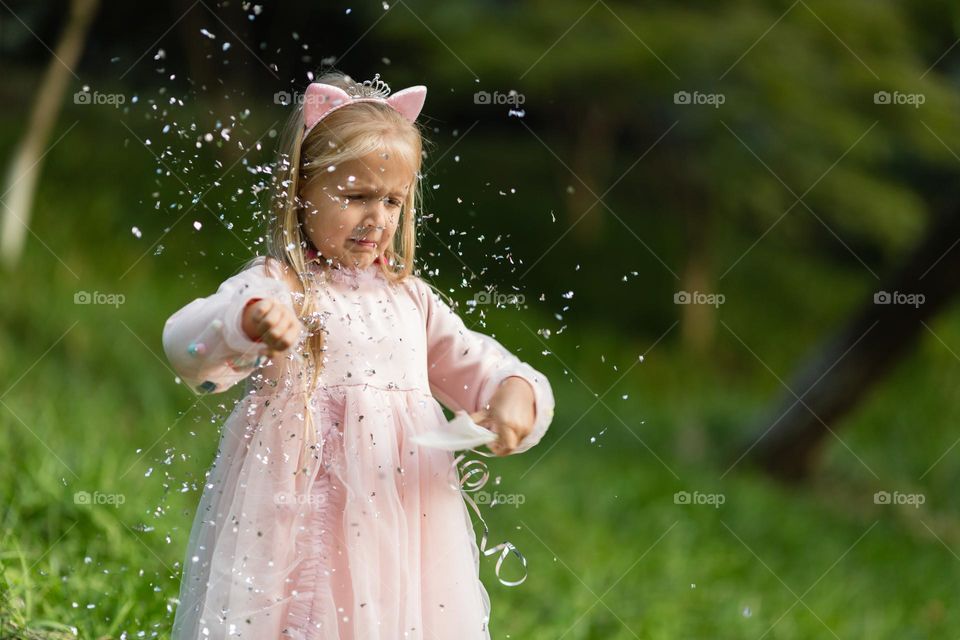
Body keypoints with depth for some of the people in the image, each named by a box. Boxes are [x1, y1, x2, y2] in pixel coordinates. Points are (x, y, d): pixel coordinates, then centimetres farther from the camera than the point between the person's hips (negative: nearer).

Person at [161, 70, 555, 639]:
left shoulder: (411, 299, 14)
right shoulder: (274, 288, -3)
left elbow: (483, 370, 15)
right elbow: (187, 344, -20)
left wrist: (514, 398, -10)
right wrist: (249, 321, -42)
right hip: (303, 523, -5)